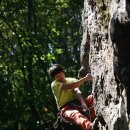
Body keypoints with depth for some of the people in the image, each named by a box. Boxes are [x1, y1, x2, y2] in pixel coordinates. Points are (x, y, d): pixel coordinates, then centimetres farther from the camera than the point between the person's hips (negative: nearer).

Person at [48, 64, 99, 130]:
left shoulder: (71, 80, 12)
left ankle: (93, 120, -41)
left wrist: (83, 103, -28)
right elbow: (70, 86, -18)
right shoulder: (54, 85, -1)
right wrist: (85, 78, -29)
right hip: (66, 108, -5)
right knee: (75, 114, -41)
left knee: (93, 97, -22)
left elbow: (77, 91, -8)